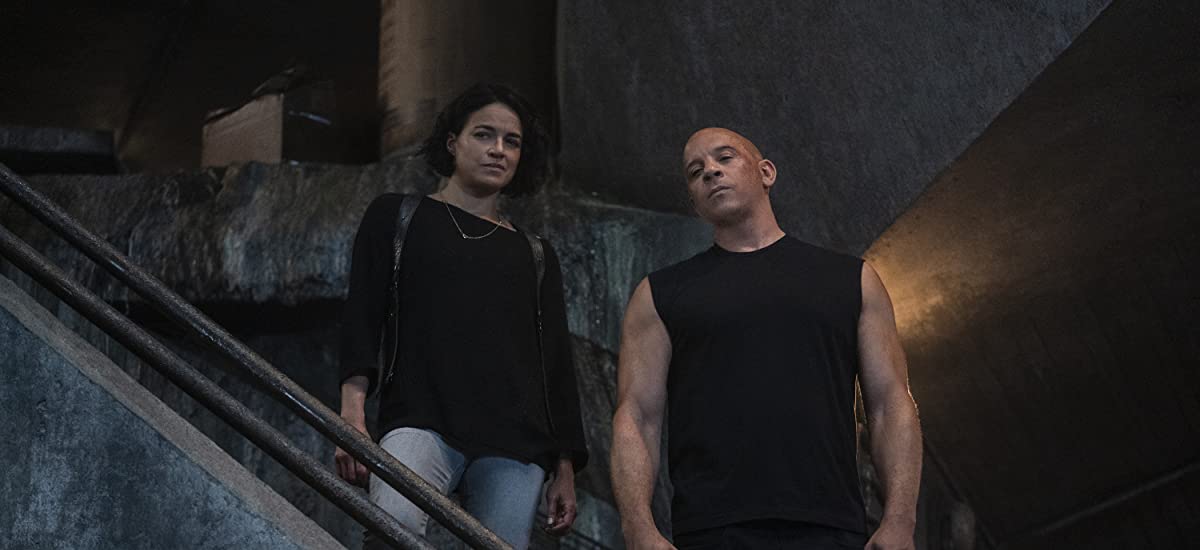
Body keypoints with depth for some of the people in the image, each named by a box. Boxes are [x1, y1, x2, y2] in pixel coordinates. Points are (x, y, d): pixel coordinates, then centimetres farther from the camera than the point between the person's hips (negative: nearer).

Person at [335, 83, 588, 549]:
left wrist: (566, 468, 14)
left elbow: (556, 361, 21)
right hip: (422, 422, -3)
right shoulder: (396, 216, 17)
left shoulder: (535, 254, 23)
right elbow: (362, 316, 7)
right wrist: (353, 414, -8)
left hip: (516, 443, 3)